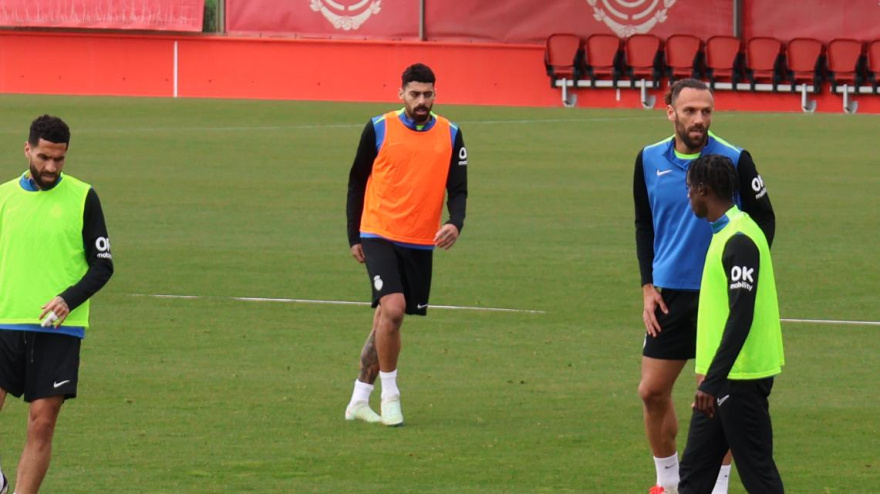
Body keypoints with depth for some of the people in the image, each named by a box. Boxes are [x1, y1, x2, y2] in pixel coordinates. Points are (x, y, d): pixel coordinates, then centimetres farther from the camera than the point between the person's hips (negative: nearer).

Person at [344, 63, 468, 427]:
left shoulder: (449, 135, 4)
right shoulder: (379, 130, -3)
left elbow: (458, 188, 5)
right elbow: (357, 182, 7)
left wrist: (455, 223, -15)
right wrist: (354, 236, 5)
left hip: (421, 243, 3)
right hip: (379, 236, -3)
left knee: (386, 320, 9)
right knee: (393, 308, -21)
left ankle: (359, 400, 20)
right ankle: (389, 394, -7)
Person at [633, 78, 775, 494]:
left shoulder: (734, 160, -10)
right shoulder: (649, 160, 1)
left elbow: (764, 220, 0)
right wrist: (648, 286, 5)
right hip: (670, 294, 4)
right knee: (652, 391, 6)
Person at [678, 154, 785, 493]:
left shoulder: (739, 239, -18)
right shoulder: (726, 233, 13)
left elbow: (741, 316, -23)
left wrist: (713, 380, -24)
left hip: (740, 377, -10)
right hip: (723, 377, 10)